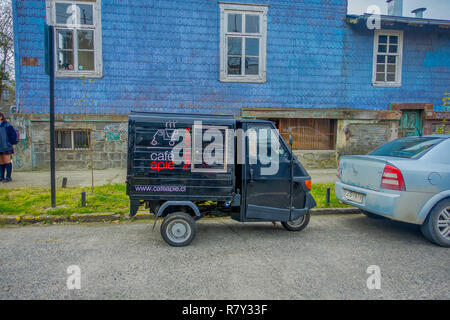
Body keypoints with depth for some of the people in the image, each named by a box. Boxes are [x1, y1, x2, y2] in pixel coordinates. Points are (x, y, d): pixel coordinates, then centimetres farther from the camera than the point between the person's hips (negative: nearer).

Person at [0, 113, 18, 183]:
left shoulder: (6, 125, -9)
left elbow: (14, 135, -11)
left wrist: (10, 143, -8)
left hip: (6, 148, -7)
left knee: (7, 161, -3)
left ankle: (8, 177, 2)